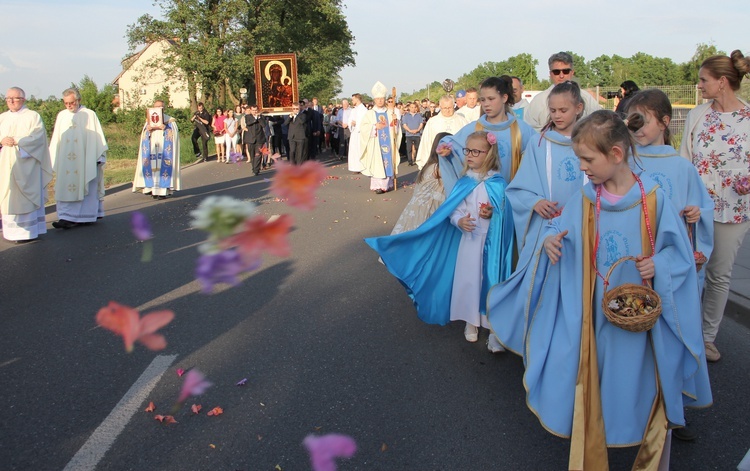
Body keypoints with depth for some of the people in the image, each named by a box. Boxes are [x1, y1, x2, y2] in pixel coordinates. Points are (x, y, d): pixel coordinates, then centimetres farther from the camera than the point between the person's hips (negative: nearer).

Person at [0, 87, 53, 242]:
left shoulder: (33, 116, 2)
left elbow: (37, 137, -10)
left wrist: (17, 142, -20)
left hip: (25, 166, -5)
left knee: (25, 197, -6)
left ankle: (26, 231, -5)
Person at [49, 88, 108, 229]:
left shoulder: (89, 115, -1)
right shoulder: (61, 116, 10)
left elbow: (97, 136, 0)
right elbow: (56, 139, 13)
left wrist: (100, 156, -2)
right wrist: (54, 158, 11)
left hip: (85, 159, -3)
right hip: (66, 160, 3)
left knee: (83, 188, -2)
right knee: (66, 188, -1)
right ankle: (68, 217, 0)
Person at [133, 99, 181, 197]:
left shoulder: (170, 120, 11)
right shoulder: (149, 120, 20)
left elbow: (174, 133, 2)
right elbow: (143, 134, 14)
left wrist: (165, 128, -14)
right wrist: (147, 129, -7)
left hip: (164, 148, -3)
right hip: (152, 148, 3)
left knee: (163, 165, -11)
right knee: (152, 166, -7)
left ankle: (163, 190, -12)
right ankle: (153, 189, -6)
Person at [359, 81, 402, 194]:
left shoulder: (390, 112, 10)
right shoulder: (369, 114, 3)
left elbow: (396, 128, 10)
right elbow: (363, 127, -5)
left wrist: (395, 120, -10)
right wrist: (375, 126, -16)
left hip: (388, 143, 3)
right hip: (375, 144, -3)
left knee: (388, 161, 3)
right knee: (377, 162, -7)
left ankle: (388, 183, 12)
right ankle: (377, 185, -7)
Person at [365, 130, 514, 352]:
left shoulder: (497, 182, -5)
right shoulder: (464, 182, 2)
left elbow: (505, 210, -1)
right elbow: (454, 210, 0)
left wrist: (492, 214, -21)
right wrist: (460, 221, -21)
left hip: (492, 240, -3)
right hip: (469, 238, 3)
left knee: (491, 279, 0)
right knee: (467, 278, 9)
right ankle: (471, 321, 29)